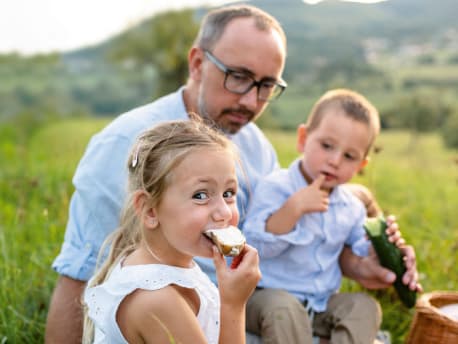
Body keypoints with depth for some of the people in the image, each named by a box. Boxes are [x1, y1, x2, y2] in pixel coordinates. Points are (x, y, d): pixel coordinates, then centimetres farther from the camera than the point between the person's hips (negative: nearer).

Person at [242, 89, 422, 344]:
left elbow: (359, 254, 17)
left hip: (322, 304, 6)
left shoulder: (352, 207, 6)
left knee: (365, 306, -16)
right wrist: (294, 208, -32)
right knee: (284, 307, -35)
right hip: (270, 294, -5)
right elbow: (257, 245, -23)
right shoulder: (276, 187, -13)